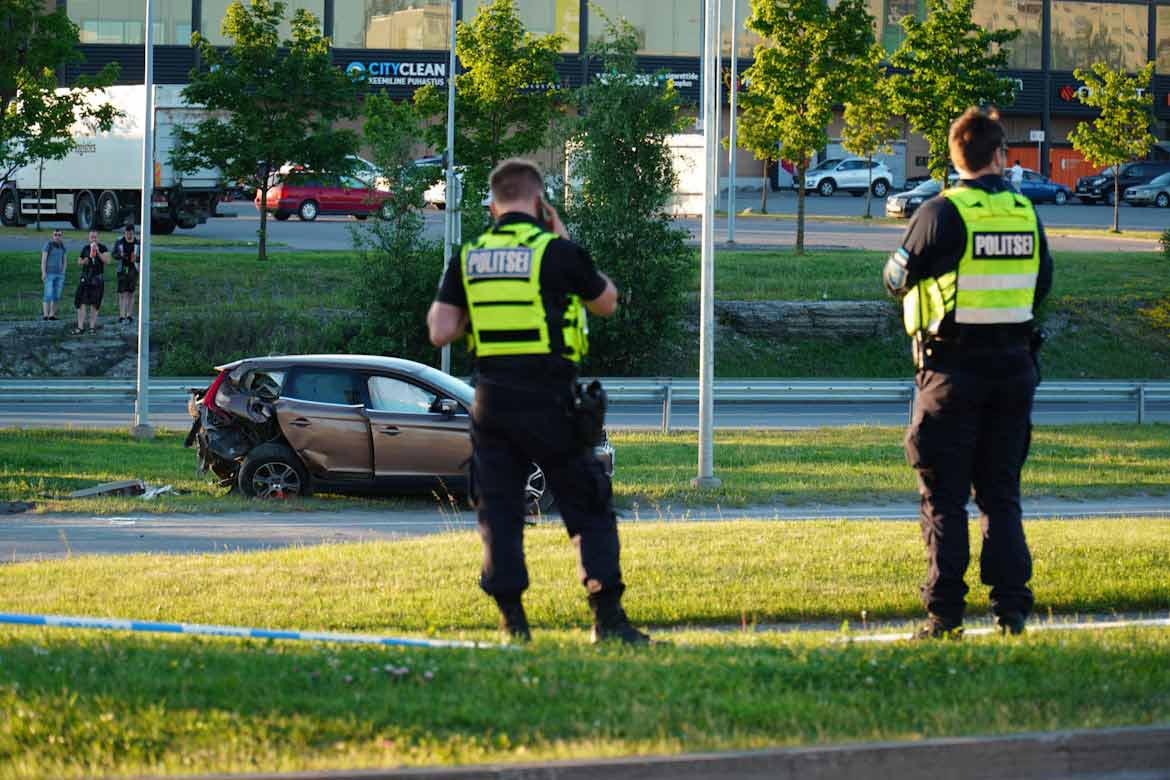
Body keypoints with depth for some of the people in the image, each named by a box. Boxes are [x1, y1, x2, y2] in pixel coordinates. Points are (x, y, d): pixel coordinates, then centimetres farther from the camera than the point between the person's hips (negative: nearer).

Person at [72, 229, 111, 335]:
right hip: (85, 277, 2)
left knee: (94, 304, 5)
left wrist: (98, 252, -18)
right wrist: (84, 261, -5)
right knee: (82, 303, -7)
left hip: (98, 278, -2)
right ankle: (80, 327, -8)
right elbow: (79, 261, 18)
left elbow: (107, 261, -11)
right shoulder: (85, 248, 9)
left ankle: (92, 326, 14)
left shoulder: (102, 248, 1)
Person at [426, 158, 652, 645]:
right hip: (550, 403, -3)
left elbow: (440, 333, 1)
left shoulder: (468, 260, 4)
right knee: (590, 512, 6)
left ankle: (513, 621, 4)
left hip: (492, 403, 3)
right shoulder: (557, 253, -6)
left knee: (499, 514, 9)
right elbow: (607, 303, 10)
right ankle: (608, 618, 0)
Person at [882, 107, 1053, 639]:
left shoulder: (942, 213, -11)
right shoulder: (1026, 214, 3)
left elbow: (896, 278, -3)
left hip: (953, 369, -4)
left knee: (943, 497, 1)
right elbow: (1042, 283, 14)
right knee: (1001, 494, 11)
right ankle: (1011, 609, 6)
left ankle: (945, 615, -2)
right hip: (1014, 365, 4)